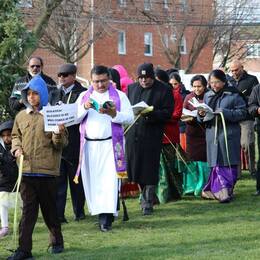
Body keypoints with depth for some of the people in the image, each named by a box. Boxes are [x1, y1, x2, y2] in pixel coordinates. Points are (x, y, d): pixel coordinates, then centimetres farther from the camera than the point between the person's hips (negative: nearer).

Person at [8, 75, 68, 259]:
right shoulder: (21, 116, 9)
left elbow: (61, 144, -2)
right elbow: (16, 136, 22)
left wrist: (59, 133, -22)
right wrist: (17, 148, 3)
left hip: (47, 170, -3)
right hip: (26, 170, 3)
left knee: (49, 208, 8)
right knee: (28, 210, 0)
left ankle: (57, 242, 26)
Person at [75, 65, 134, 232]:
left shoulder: (119, 96, 7)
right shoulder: (84, 96, 15)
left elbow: (130, 118, -1)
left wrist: (113, 114, -18)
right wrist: (85, 108, -13)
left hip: (111, 145, -3)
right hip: (89, 145, 3)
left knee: (109, 179, -11)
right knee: (92, 180, 0)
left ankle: (107, 217, -15)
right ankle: (100, 212, 8)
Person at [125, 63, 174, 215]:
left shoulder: (164, 90, 0)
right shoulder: (132, 88, 15)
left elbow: (168, 113, -6)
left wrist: (150, 114, -20)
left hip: (152, 135, -4)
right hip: (133, 134, 4)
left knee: (149, 170, -4)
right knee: (136, 168, 7)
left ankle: (148, 203, 4)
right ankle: (146, 196, 28)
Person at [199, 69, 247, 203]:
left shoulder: (233, 95, -1)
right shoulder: (207, 96, 15)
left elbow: (242, 112, -7)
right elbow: (202, 119, 20)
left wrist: (225, 112, -17)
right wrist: (201, 114, -4)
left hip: (229, 134, -4)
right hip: (212, 134, 4)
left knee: (229, 164, -3)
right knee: (216, 164, 0)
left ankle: (227, 191, 2)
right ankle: (222, 190, 6)